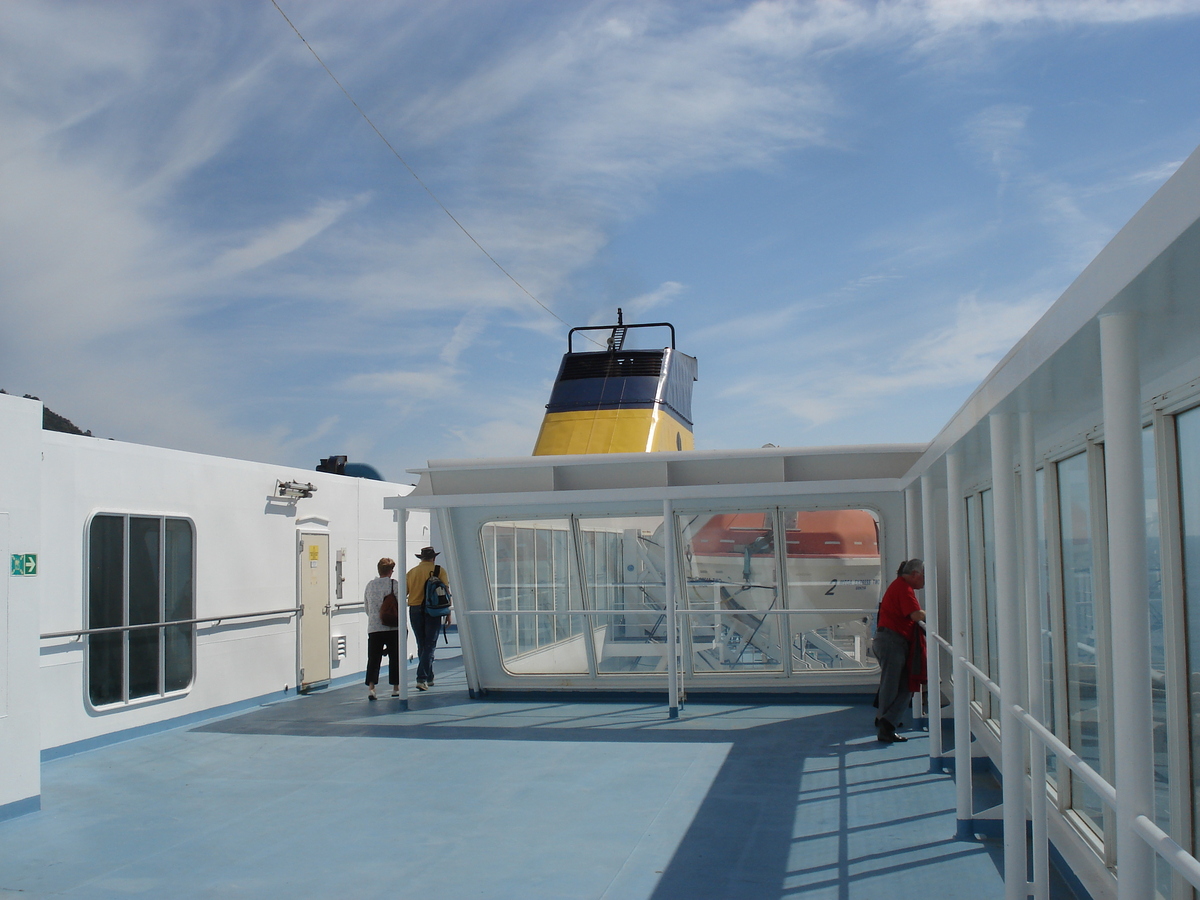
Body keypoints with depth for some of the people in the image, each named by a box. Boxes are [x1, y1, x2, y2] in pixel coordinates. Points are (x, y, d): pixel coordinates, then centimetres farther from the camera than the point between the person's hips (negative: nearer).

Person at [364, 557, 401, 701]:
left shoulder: (370, 585, 8)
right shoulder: (394, 584, -5)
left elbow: (366, 607, 15)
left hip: (373, 628, 3)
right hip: (393, 628, -3)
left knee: (373, 658, 2)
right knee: (395, 657, 10)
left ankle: (371, 686, -14)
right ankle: (395, 688, 16)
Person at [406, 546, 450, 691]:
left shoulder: (411, 572, 7)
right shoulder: (439, 570, 1)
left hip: (414, 610, 3)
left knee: (421, 645, 14)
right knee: (429, 645, -1)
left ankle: (429, 679, 21)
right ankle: (422, 679, -13)